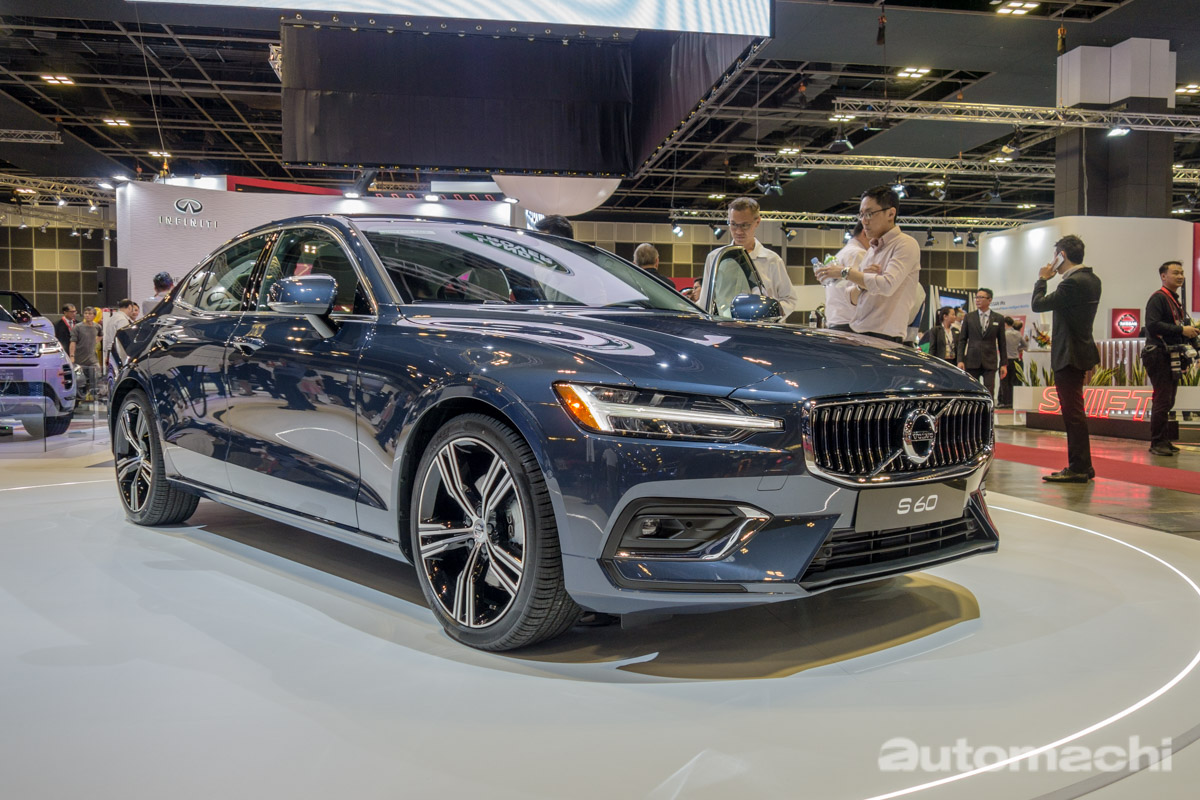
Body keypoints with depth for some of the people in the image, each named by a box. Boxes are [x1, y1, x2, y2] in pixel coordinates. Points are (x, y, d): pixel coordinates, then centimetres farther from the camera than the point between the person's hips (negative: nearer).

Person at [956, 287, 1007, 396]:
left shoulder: (998, 319, 6)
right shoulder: (969, 317, 7)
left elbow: (1002, 342, 7)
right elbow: (962, 340, 5)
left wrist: (1004, 364, 3)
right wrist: (960, 360, -4)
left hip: (990, 362, 0)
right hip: (972, 361, 1)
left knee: (989, 394, -4)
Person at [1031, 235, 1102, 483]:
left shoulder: (1073, 283, -19)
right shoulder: (1091, 280, 12)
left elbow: (1038, 304, -17)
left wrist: (1042, 279, -1)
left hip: (1068, 355, -10)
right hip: (1081, 351, 10)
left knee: (1073, 412, -7)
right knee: (1074, 411, 15)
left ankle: (1078, 468, -4)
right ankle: (1082, 466, 21)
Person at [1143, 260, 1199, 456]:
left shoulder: (1176, 300, 20)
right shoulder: (1158, 298, -9)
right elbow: (1152, 325, -22)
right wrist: (1181, 330, -21)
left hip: (1172, 357, 9)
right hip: (1158, 356, -9)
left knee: (1167, 401, 11)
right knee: (1162, 400, -10)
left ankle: (1163, 441, 17)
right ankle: (1157, 443, -6)